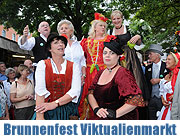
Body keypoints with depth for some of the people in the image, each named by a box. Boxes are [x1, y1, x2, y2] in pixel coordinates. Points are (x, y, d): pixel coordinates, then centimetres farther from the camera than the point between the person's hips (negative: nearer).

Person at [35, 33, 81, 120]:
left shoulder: (73, 66, 7)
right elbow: (40, 90, -8)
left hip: (68, 111, 1)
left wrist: (55, 103, -16)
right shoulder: (43, 64, 4)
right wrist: (39, 116, -18)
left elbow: (75, 91, -5)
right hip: (48, 112, -1)